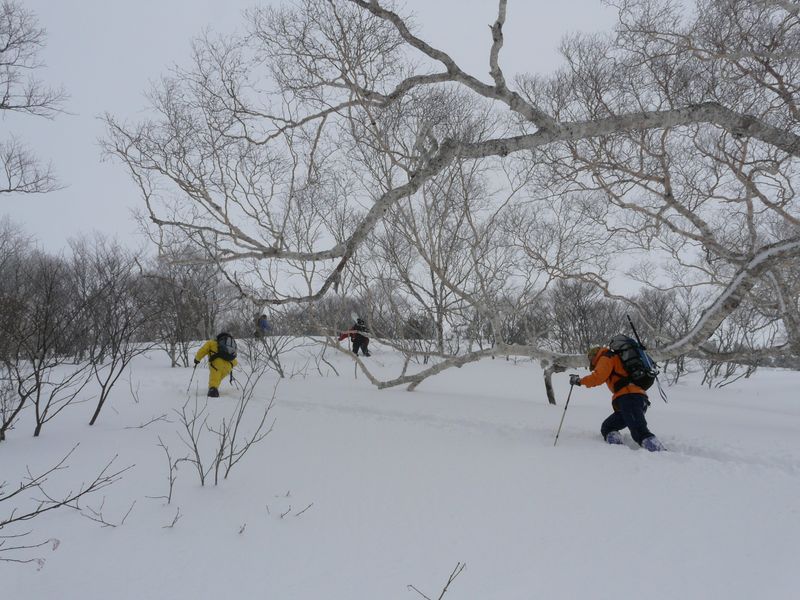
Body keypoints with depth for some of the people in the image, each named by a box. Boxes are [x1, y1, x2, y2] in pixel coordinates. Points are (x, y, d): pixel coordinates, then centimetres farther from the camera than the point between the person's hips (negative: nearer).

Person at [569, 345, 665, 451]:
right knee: (607, 427, 10)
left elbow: (598, 377, -8)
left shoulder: (606, 358, 8)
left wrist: (580, 381, 3)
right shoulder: (618, 360, 36)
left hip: (628, 397, -9)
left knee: (640, 432, -23)